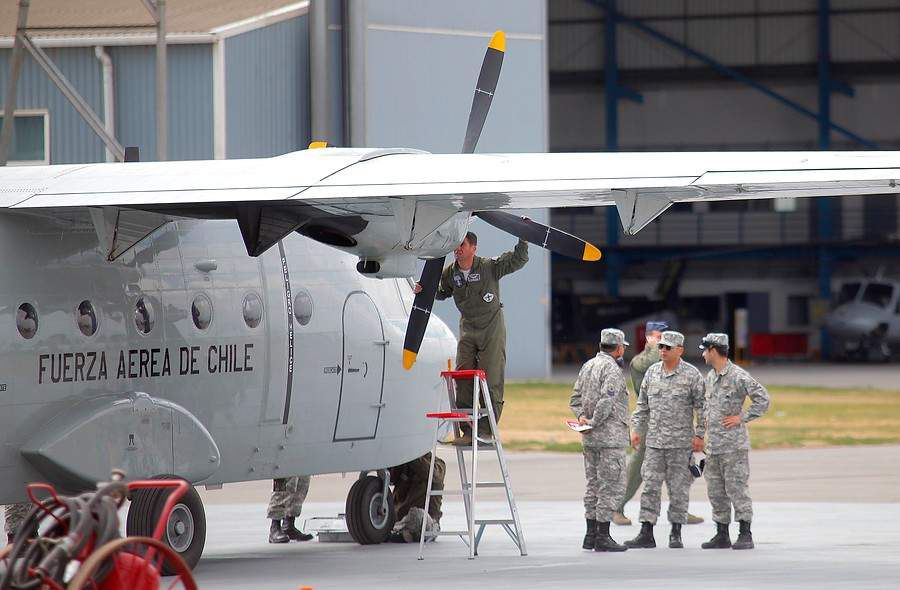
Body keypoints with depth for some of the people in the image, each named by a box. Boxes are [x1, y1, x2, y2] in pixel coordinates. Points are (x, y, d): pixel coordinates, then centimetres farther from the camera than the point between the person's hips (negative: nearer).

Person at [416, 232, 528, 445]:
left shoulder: (490, 267, -13)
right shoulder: (450, 274, 0)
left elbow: (518, 259, -11)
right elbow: (441, 292, 19)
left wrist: (523, 239, -25)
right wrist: (425, 290, 2)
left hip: (492, 326, -4)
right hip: (467, 328, 4)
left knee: (491, 380, -7)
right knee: (463, 380, -3)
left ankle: (485, 429, -3)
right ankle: (468, 430, 1)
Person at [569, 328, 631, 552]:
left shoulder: (588, 366, 14)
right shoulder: (612, 370, -14)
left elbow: (575, 398, 14)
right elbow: (606, 401, -24)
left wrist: (581, 416, 1)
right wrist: (593, 423, -15)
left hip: (589, 440, 9)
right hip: (610, 437, -9)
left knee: (594, 484, 14)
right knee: (611, 486, -5)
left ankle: (591, 534, 16)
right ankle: (603, 537, -7)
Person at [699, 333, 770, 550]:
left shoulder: (738, 376, -12)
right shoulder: (710, 377, 14)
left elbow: (762, 399, -15)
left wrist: (741, 417, -13)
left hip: (734, 444, -8)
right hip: (713, 443, 8)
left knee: (737, 488, -8)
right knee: (716, 490, 9)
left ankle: (745, 535, -4)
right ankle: (722, 534, 16)